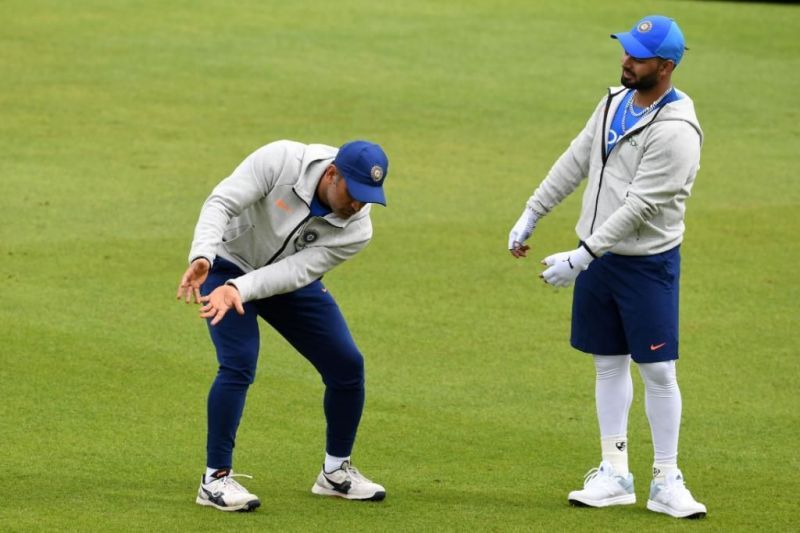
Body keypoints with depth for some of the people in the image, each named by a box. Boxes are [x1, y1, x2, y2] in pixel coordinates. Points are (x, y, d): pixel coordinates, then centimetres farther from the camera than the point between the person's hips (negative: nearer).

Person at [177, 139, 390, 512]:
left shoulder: (356, 230, -23)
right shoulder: (281, 160, -32)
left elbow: (295, 271, -29)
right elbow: (221, 202, -34)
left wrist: (238, 291, -44)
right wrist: (202, 258, -51)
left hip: (288, 282, 4)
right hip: (228, 265, -4)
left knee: (348, 366, 0)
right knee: (239, 364, -22)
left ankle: (336, 471, 20)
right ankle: (216, 479, -12)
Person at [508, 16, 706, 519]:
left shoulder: (676, 130, -22)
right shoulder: (616, 103, 5)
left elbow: (641, 205, -25)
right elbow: (575, 163, 14)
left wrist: (580, 257, -26)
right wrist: (531, 215, 12)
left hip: (648, 264, -7)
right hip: (598, 257, 7)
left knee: (658, 369, -4)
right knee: (609, 363, 10)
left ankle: (666, 482, 5)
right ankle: (614, 475, 17)